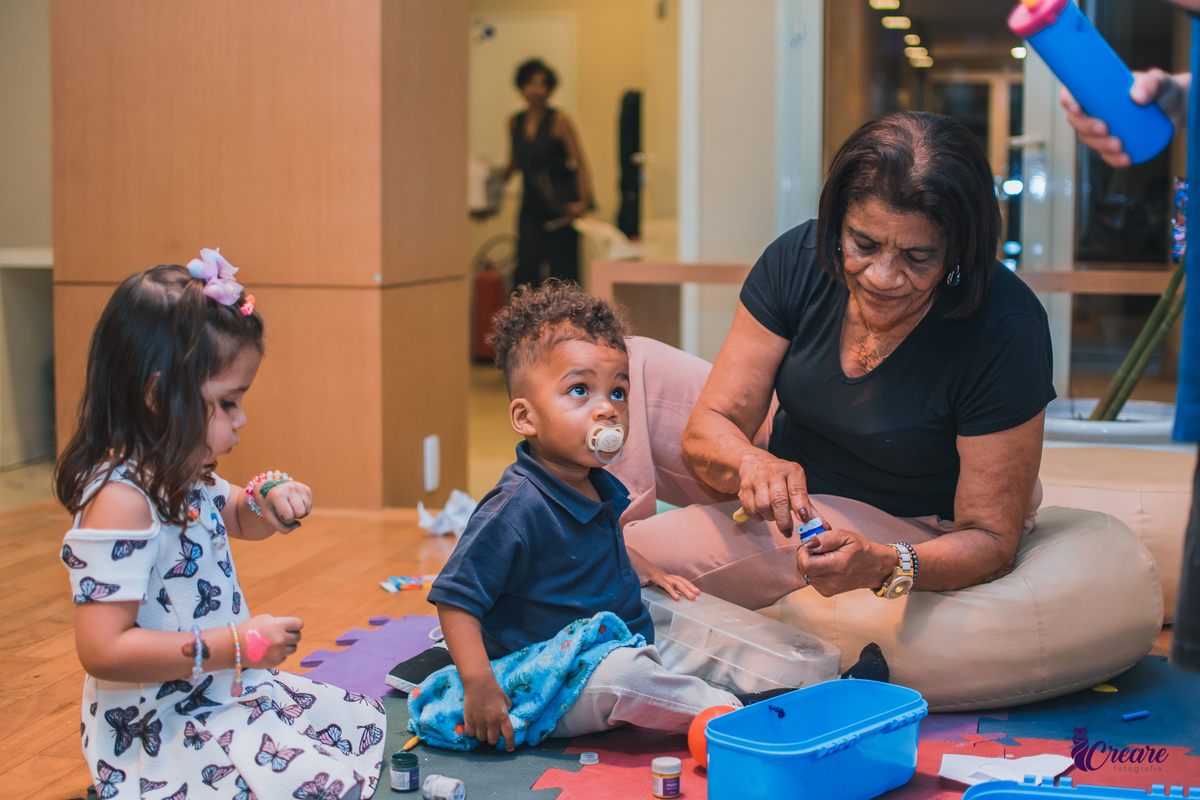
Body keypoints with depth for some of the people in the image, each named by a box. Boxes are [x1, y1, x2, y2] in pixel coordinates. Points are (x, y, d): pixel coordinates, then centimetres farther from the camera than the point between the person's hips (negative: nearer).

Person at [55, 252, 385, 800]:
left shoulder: (186, 476, 6)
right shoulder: (121, 499, -25)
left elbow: (236, 518, 30)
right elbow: (102, 650, -30)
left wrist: (268, 499, 3)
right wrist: (236, 645, -27)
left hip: (224, 692, 10)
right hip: (156, 730, -10)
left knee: (362, 722, 14)